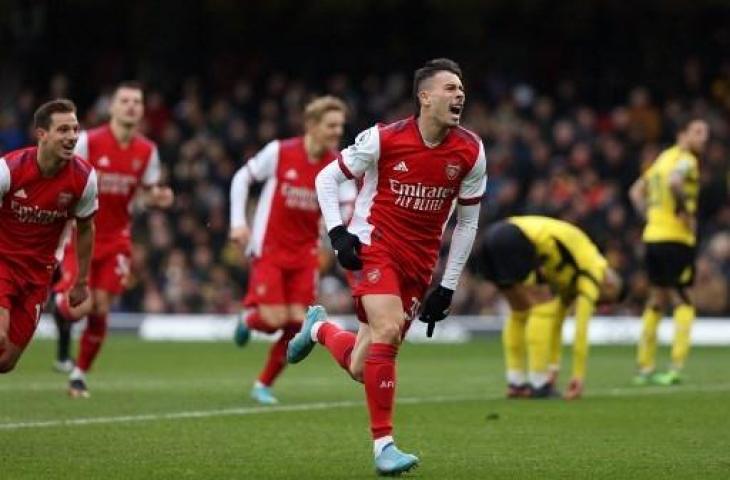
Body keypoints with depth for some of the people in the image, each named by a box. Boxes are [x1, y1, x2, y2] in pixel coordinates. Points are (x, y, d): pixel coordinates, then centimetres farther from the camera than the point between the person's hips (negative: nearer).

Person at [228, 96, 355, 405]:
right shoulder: (280, 152, -12)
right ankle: (249, 318, 26)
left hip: (304, 255, 3)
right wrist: (238, 222, -6)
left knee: (297, 324, -4)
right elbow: (242, 179, 0)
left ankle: (264, 384, 15)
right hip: (269, 249, -3)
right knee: (274, 320, -12)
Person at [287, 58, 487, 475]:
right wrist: (338, 233, -12)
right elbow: (327, 178, 0)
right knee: (388, 331, -27)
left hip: (420, 261, 4)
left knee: (361, 368, 3)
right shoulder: (384, 139, -13)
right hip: (373, 245, -4)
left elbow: (467, 222, 6)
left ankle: (320, 328, 39)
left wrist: (448, 286, 3)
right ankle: (384, 445, -17)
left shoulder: (470, 152, -4)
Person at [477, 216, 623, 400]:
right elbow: (582, 326, 1)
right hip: (515, 240, -9)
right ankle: (537, 384, -3)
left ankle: (515, 383, 19)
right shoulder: (594, 271, 5)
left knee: (520, 312, 21)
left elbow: (556, 321, 36)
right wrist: (579, 376, 4)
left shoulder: (570, 276, 29)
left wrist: (553, 368, 39)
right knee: (544, 306, 0)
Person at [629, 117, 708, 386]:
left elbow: (636, 191, 23)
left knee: (656, 302, 16)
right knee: (683, 303, -3)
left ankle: (645, 367, 16)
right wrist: (685, 213, -19)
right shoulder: (685, 160, -9)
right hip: (676, 240, -8)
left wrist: (650, 217, 15)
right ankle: (676, 368, -11)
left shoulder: (664, 157, 18)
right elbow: (673, 183, -31)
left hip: (652, 236, 8)